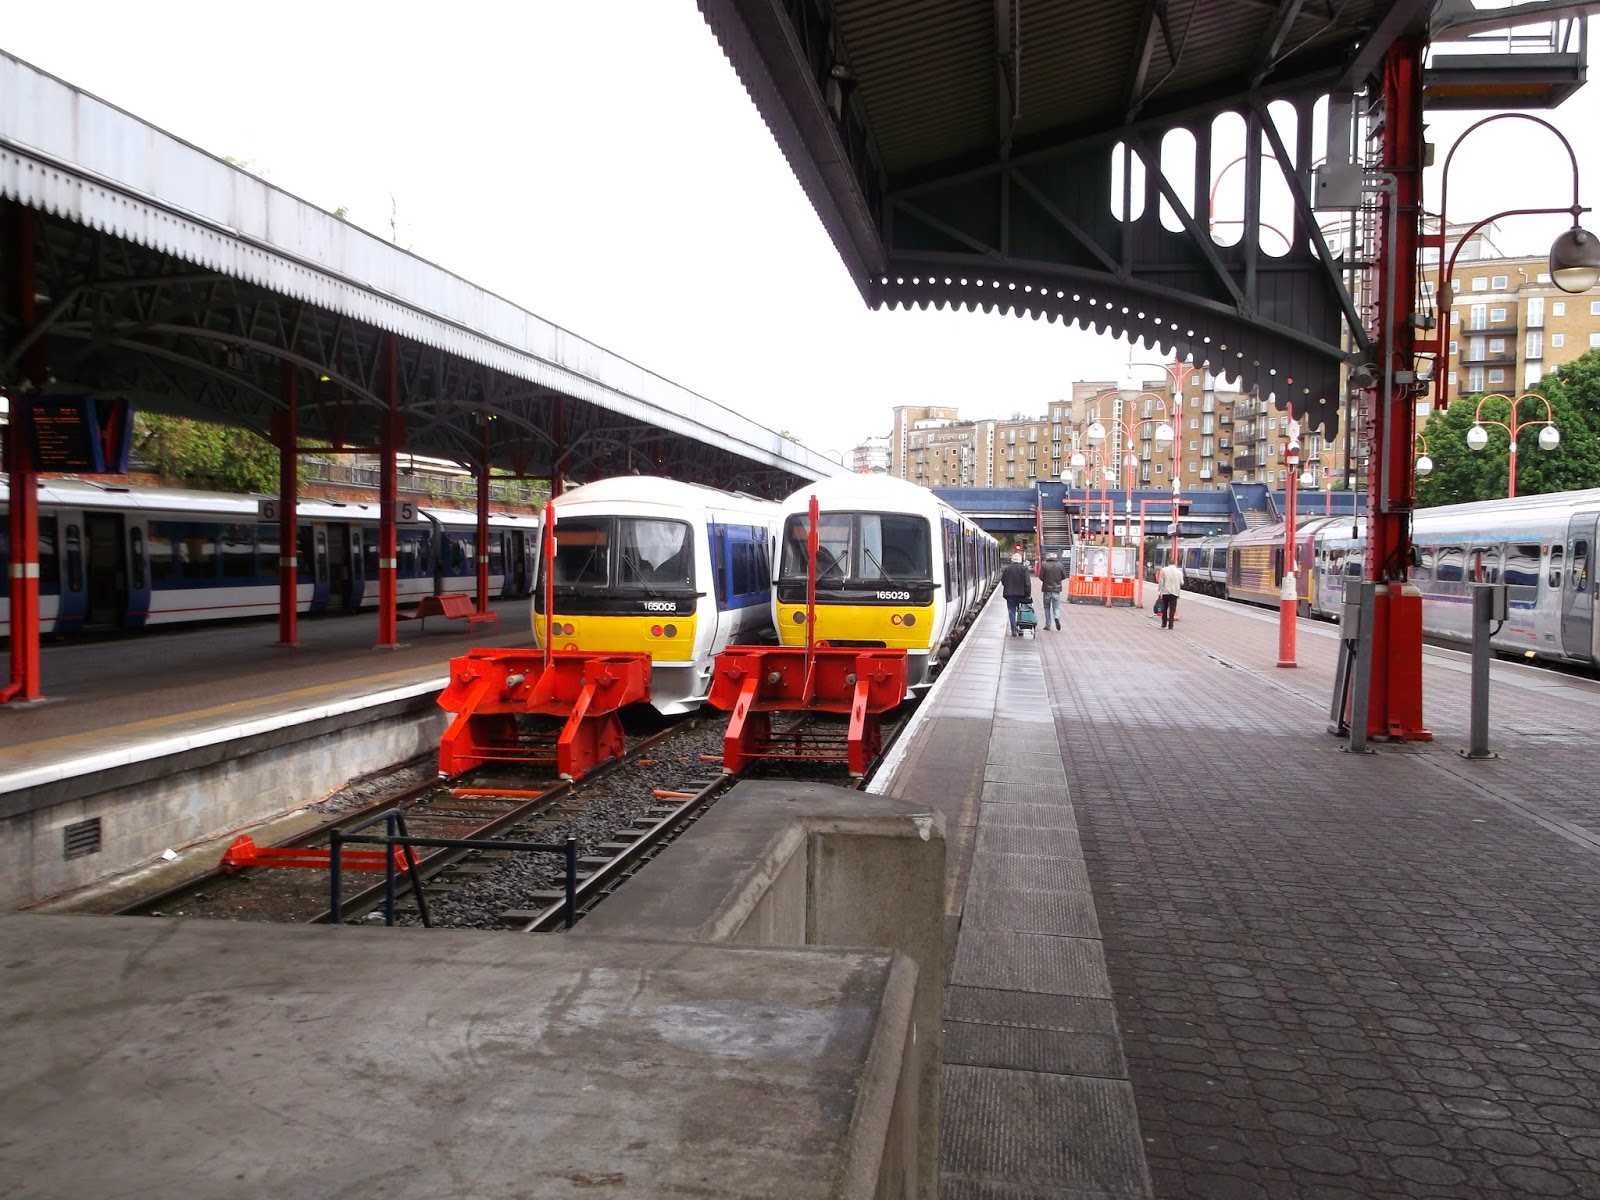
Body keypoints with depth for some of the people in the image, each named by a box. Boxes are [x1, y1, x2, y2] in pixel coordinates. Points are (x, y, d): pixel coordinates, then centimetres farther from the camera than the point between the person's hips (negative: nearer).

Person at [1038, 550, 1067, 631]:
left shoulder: (1044, 565, -10)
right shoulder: (1060, 565, -3)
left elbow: (1040, 577, -11)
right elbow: (1064, 576, 2)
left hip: (1047, 589, -1)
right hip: (1056, 589, 1)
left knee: (1047, 607, 11)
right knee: (1056, 606, 8)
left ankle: (1048, 625, 12)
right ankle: (1057, 617, -23)